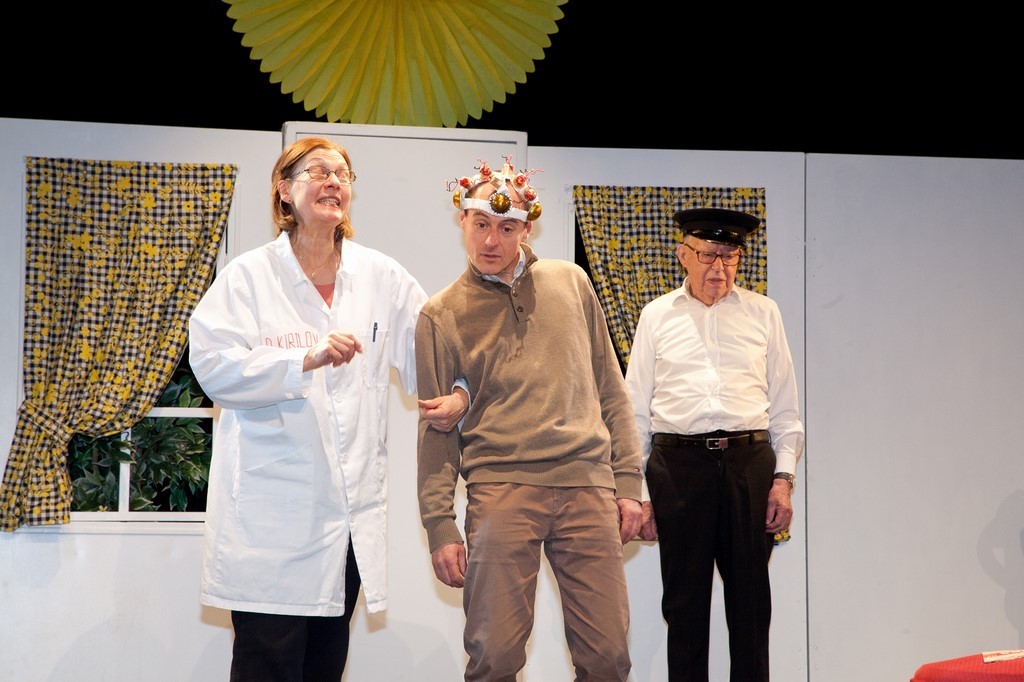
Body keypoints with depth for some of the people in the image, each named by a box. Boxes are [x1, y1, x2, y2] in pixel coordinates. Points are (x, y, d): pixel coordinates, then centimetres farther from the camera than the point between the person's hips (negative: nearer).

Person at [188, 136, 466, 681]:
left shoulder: (381, 277, 10)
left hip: (351, 508, 4)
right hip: (273, 507, -4)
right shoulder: (249, 276, 0)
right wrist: (306, 359, -23)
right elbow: (213, 367, -11)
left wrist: (457, 391, -4)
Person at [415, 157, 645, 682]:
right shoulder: (441, 315, 7)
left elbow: (610, 390, 15)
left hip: (587, 485, 2)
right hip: (500, 490, -2)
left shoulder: (570, 282, 13)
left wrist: (628, 481, 9)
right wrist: (440, 525, 0)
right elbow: (435, 429, 6)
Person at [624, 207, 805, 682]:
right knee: (684, 600, 5)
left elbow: (784, 405, 12)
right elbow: (636, 410, 10)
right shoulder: (657, 316, 10)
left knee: (750, 598, 4)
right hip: (678, 463, 0)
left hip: (749, 462, 1)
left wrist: (783, 478, 2)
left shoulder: (762, 313, 12)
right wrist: (637, 492, 4)